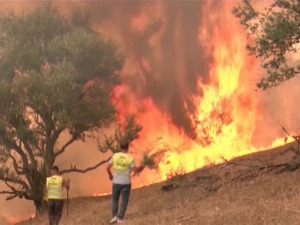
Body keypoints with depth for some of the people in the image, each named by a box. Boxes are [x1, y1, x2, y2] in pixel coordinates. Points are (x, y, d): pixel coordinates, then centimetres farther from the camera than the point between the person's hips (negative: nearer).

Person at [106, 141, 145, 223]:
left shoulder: (115, 156, -6)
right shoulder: (130, 158, -11)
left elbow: (108, 168, -4)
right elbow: (135, 170, -10)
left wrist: (110, 175, 16)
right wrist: (141, 167, 11)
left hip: (116, 182, 1)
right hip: (126, 182, -1)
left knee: (114, 199, 18)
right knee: (124, 201, 11)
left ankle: (114, 216, 8)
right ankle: (120, 218, 8)